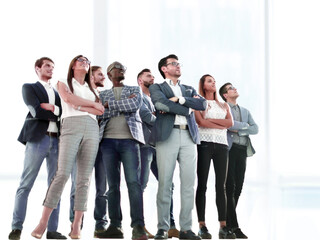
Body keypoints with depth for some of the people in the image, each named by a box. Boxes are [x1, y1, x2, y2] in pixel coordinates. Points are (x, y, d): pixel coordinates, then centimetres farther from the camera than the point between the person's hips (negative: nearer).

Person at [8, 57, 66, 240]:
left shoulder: (58, 92, 24)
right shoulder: (29, 88, 9)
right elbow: (36, 111, -8)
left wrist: (52, 108, -6)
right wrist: (57, 113, -1)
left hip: (57, 141, 5)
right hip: (38, 138, -5)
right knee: (26, 185, -6)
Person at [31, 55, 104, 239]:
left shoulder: (91, 89, 26)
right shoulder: (64, 84, 18)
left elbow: (100, 111, 9)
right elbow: (69, 99, -4)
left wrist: (80, 106, -2)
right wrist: (92, 104, 3)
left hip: (92, 129, 4)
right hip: (71, 126, -4)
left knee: (85, 178, -6)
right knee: (63, 173, -18)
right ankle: (43, 222, -17)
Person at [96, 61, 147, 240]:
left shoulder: (135, 90, 18)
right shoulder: (103, 94, 20)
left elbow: (135, 105, -4)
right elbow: (99, 114, 3)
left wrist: (109, 104, -3)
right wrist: (123, 105, -4)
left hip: (129, 140, -2)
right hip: (108, 141, 2)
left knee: (133, 182, -14)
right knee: (113, 184, 0)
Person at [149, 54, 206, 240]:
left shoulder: (189, 90, 27)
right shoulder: (157, 88, 14)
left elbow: (203, 104, 7)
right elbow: (160, 104, -8)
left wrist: (179, 99, -3)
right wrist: (187, 108, -3)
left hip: (189, 137, 4)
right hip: (168, 136, -4)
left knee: (189, 183, -2)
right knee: (165, 182, -8)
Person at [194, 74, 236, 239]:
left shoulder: (223, 106, 21)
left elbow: (230, 122, 5)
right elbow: (200, 122, -7)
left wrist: (210, 120, -4)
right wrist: (221, 125, -1)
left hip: (221, 145, 4)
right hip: (204, 144, -4)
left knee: (221, 186, -1)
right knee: (202, 184, -5)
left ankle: (223, 227, -3)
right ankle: (202, 226, -6)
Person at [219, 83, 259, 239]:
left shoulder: (245, 111, 23)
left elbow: (255, 129, 10)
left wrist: (239, 130, -5)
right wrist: (245, 126, -1)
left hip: (242, 150, 6)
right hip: (229, 149, -6)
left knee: (238, 187, 3)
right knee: (230, 186, -9)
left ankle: (227, 223, 10)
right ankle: (234, 226, -11)